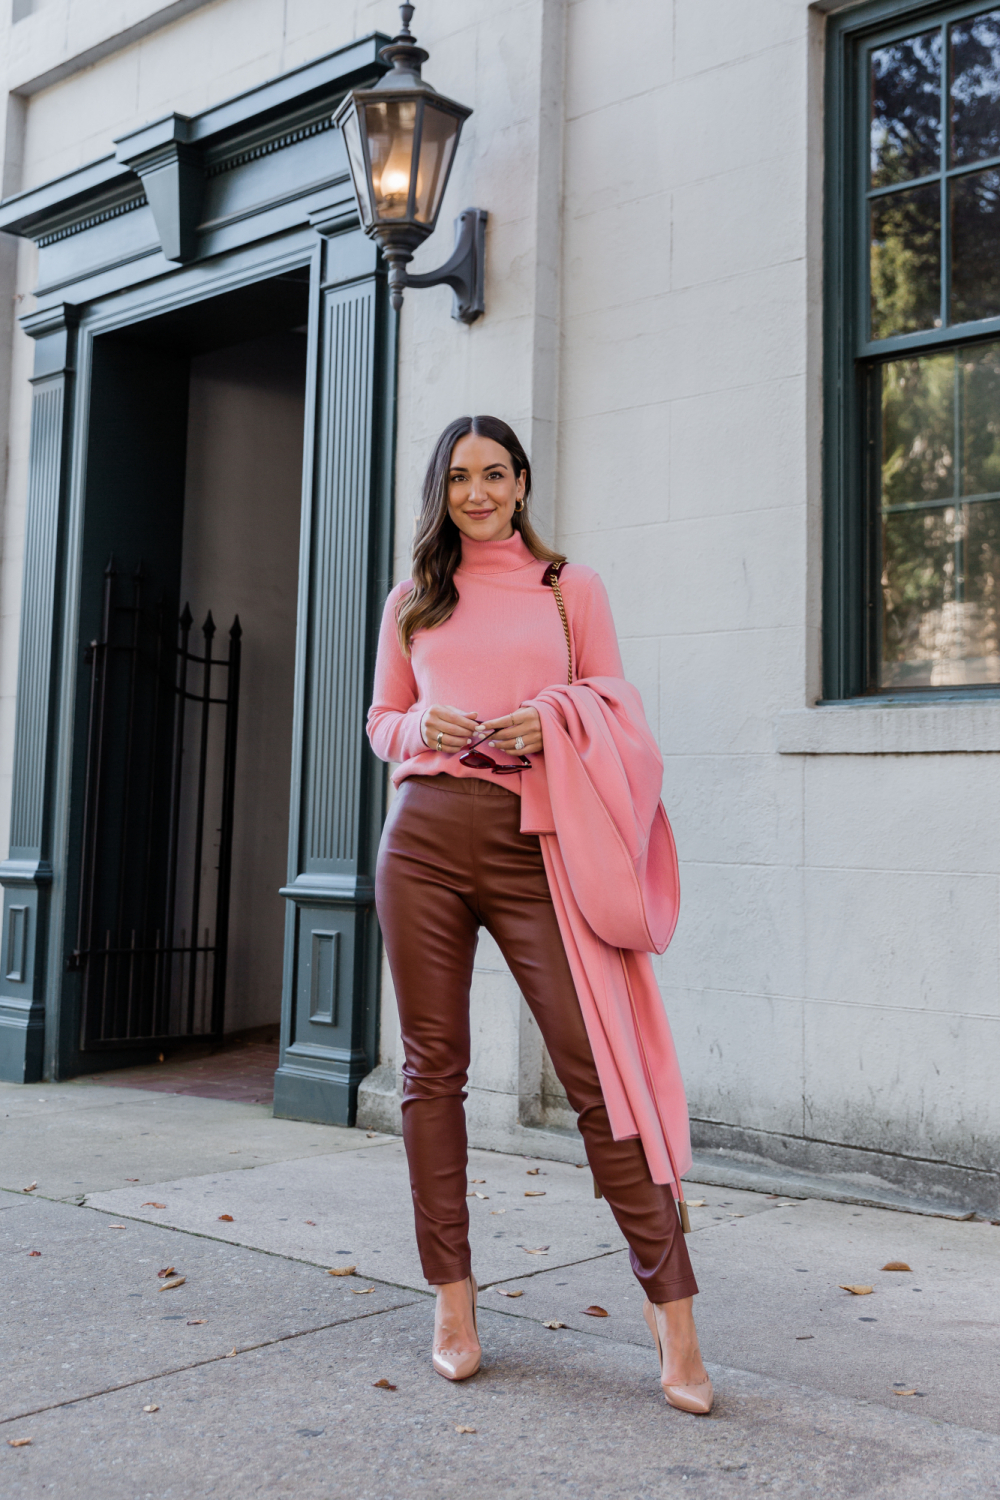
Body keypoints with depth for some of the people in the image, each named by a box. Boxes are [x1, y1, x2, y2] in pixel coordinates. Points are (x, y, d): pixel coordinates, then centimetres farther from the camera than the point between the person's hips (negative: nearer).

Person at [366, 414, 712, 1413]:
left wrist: (552, 724, -10)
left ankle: (668, 1302, -1)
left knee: (595, 1062, -10)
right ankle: (452, 1297, 16)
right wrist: (420, 726, -4)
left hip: (533, 843, -2)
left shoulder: (571, 589, 12)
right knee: (432, 1066, 4)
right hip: (424, 835, 3)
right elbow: (381, 720, 19)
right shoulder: (413, 602, 17)